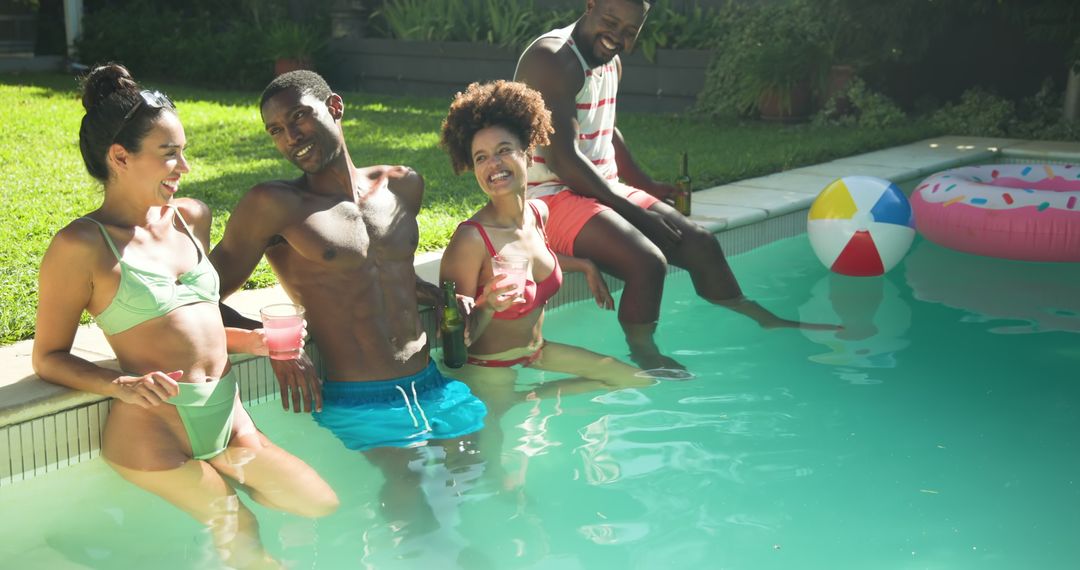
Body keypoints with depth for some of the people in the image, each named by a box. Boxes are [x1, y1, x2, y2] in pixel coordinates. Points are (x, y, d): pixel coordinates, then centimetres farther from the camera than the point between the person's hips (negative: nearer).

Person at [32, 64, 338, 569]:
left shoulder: (191, 217, 11)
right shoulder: (81, 246, -9)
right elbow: (48, 358, -5)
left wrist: (248, 339, 5)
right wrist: (121, 386, -21)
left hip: (227, 418, 7)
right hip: (153, 428, -6)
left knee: (321, 505, 6)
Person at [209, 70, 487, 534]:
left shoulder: (403, 186, 11)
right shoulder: (272, 206, -5)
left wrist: (444, 296, 11)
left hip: (430, 384, 6)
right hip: (357, 401, -5)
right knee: (411, 482, -23)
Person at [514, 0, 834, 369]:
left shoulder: (611, 62, 12)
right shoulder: (553, 59, -18)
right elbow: (563, 158, -24)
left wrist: (648, 186, 19)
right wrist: (633, 211, -20)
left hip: (604, 190, 9)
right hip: (552, 195, -9)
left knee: (699, 242, 3)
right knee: (648, 263, -28)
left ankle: (765, 321, 21)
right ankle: (643, 355, -5)